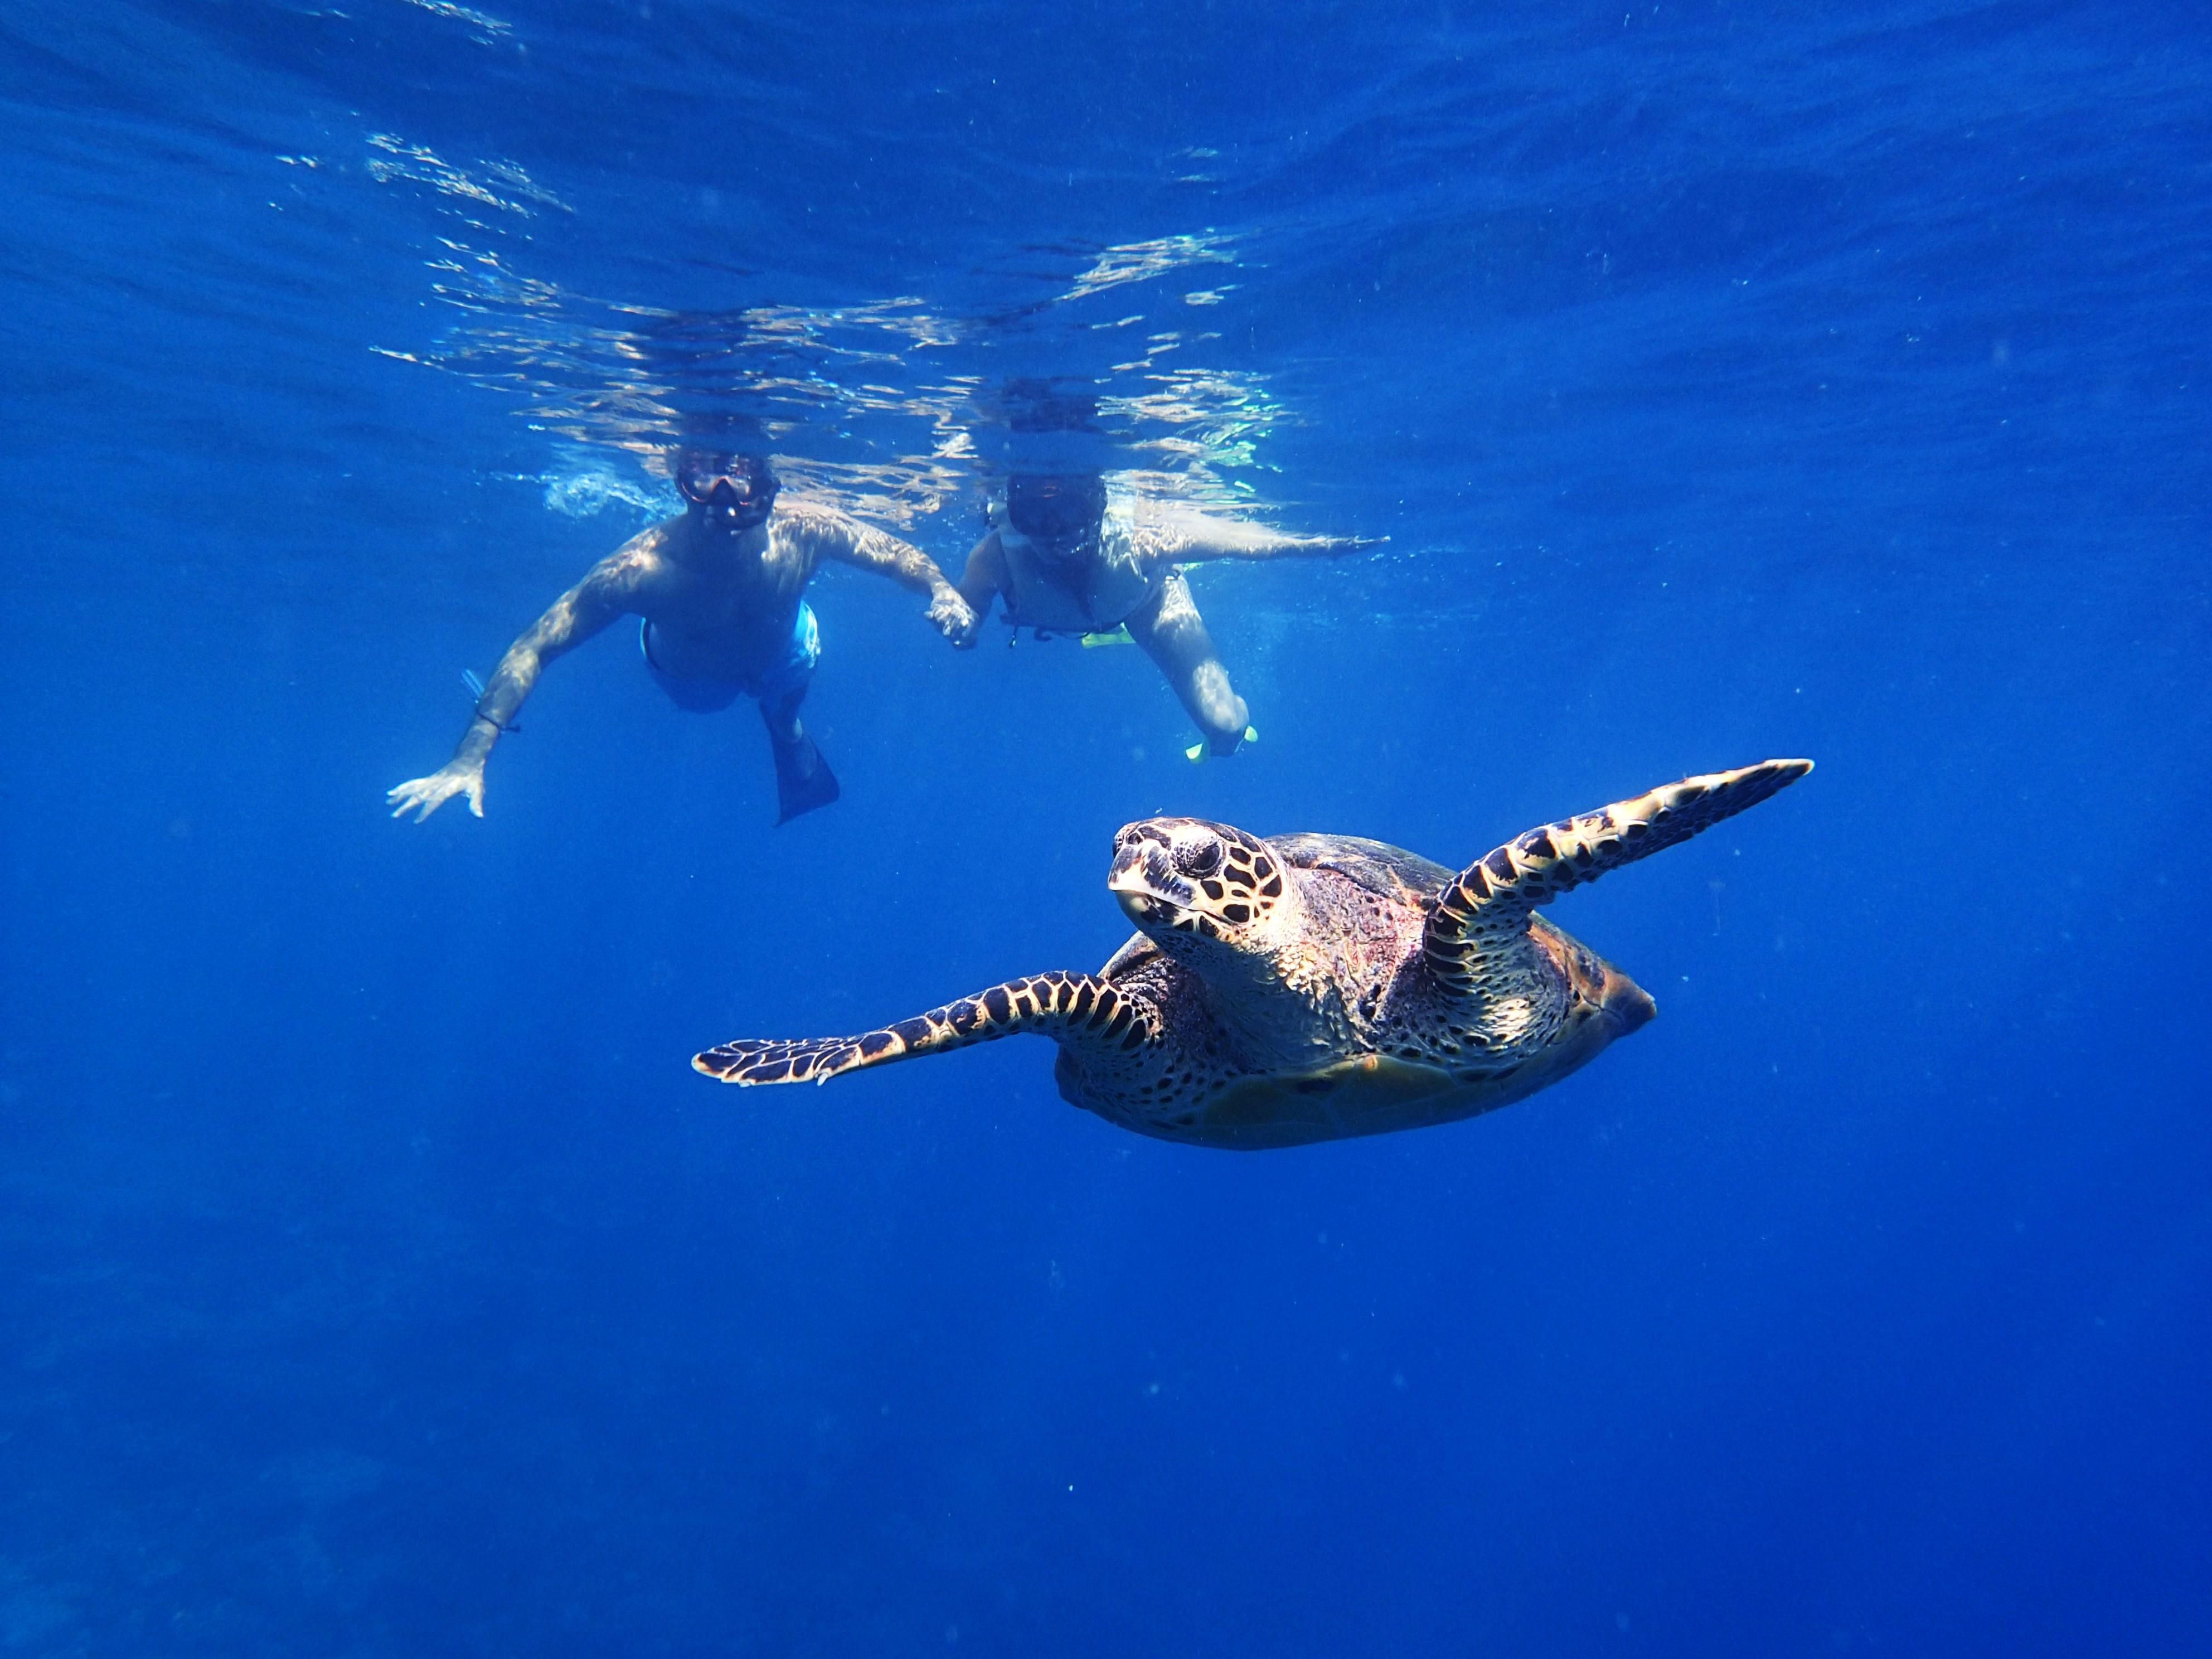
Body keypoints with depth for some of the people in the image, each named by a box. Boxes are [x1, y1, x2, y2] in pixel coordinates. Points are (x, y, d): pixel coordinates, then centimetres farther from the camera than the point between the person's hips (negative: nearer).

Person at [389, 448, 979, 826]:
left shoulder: (802, 531, -41)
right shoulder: (642, 568, -46)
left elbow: (895, 553, -23)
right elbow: (533, 648, -40)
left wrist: (943, 591, -45)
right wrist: (471, 757, -48)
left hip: (780, 657, 0)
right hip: (687, 676, 0)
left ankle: (787, 735, 67)